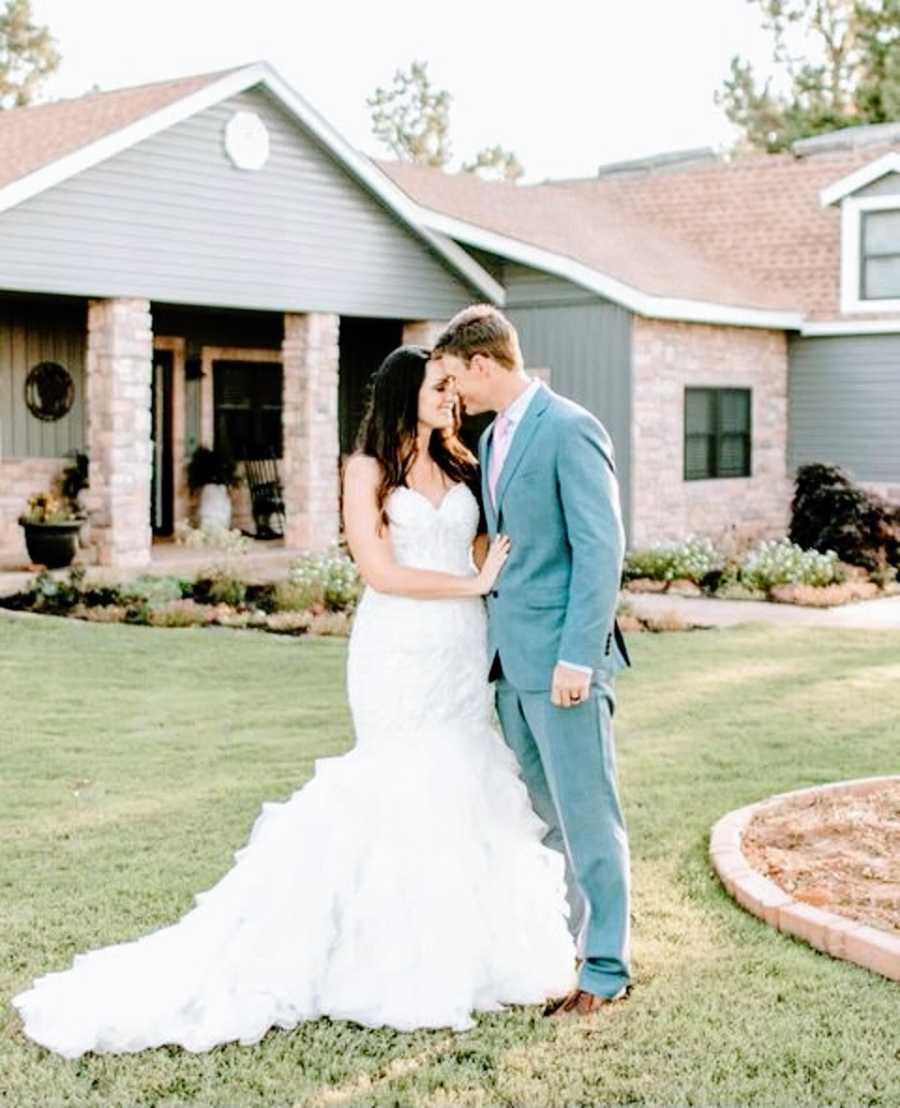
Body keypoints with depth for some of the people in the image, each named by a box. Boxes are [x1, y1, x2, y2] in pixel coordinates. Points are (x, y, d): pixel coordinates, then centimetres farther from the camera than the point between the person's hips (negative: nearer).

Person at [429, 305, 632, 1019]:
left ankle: (608, 969, 8)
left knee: (587, 815, -2)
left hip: (561, 658, -9)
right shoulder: (493, 438, 16)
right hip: (511, 659, 9)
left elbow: (601, 548, -17)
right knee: (539, 813, 15)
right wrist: (495, 640, 15)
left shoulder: (571, 430, -12)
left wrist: (577, 657, -20)